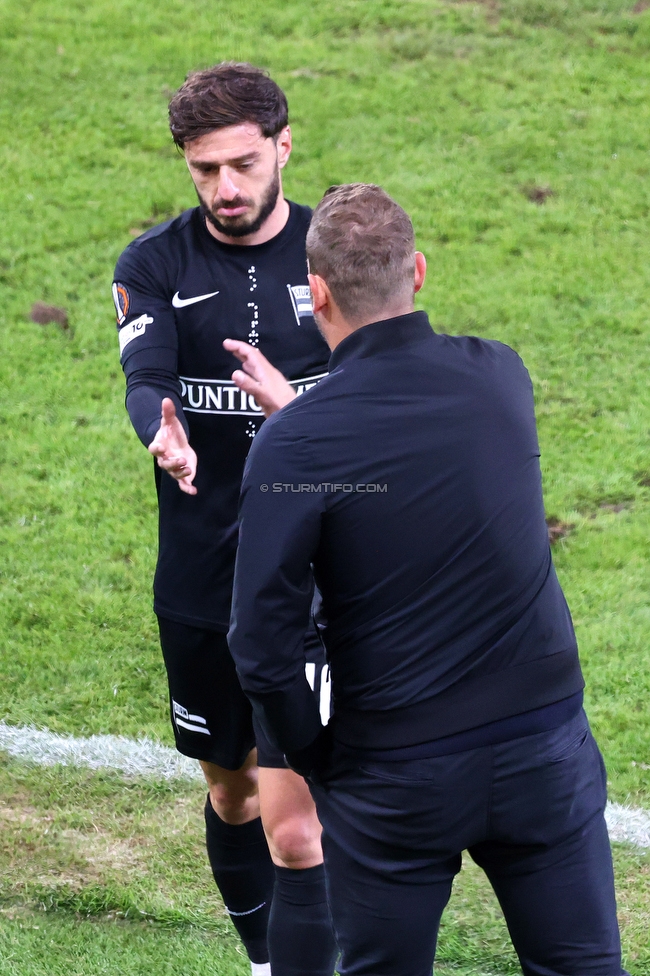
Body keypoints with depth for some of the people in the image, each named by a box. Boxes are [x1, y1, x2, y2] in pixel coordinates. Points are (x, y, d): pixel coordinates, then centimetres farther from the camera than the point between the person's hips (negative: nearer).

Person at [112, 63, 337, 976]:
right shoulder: (155, 265, -1)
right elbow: (145, 381, -18)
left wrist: (298, 406, -29)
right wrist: (164, 438, -42)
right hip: (199, 583, 3)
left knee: (293, 822, -11)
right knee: (231, 786, 20)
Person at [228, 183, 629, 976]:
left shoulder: (297, 442, -16)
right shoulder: (500, 377, -3)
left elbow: (262, 644, -17)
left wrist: (313, 757, -1)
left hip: (397, 779, -3)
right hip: (546, 746, 3)